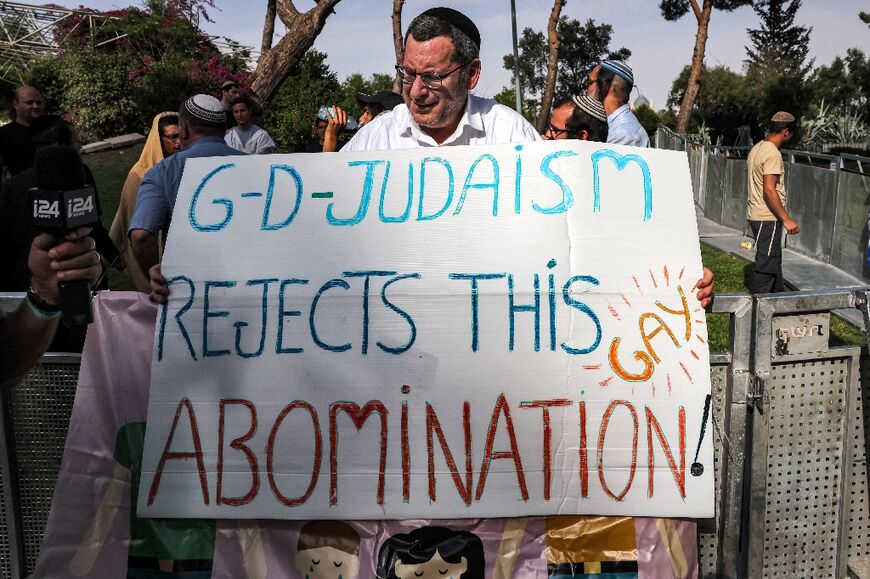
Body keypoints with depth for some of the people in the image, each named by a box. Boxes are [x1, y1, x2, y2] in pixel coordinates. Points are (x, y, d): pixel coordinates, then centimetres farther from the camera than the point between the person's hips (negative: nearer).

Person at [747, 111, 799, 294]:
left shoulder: (757, 148, 12)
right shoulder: (773, 153, -17)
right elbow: (769, 189, -24)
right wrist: (786, 219, -20)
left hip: (757, 215, 10)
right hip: (768, 218, -10)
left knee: (774, 260, 20)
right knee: (766, 265, -5)